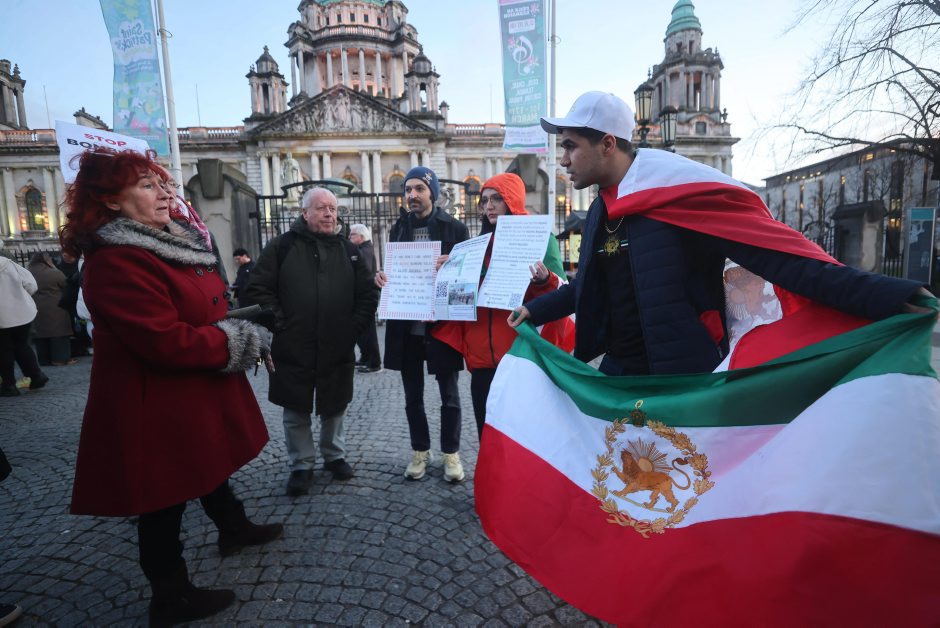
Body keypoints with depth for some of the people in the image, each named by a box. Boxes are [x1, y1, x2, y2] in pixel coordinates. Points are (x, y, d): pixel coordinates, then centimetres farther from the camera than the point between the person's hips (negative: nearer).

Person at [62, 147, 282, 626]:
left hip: (195, 392, 10)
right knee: (164, 501, 8)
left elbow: (201, 309, 16)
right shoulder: (116, 261, -25)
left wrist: (237, 336, 0)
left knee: (211, 464, 27)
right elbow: (166, 341, -31)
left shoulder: (168, 242, 7)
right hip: (157, 405, -10)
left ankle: (233, 529, 50)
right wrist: (240, 344, -21)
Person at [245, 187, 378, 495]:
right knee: (296, 409, 10)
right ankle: (301, 464, 27)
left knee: (334, 406, 16)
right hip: (293, 349, -2)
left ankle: (334, 455, 36)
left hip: (337, 349, 2)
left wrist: (355, 326, 0)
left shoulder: (347, 249, 7)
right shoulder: (281, 246, -2)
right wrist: (279, 323, -10)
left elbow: (368, 292, 9)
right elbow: (259, 289, -3)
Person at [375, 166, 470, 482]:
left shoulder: (454, 228, -2)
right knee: (413, 395, 13)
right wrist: (382, 276, -6)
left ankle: (450, 452, 25)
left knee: (449, 394, 8)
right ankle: (420, 450, 31)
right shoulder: (398, 229, 10)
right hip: (407, 325, 4)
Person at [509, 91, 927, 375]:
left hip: (686, 379, -6)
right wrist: (535, 310, 21)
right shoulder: (600, 212, 7)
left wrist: (892, 298, -30)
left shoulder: (680, 191, -16)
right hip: (616, 374, 7)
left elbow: (781, 257, -21)